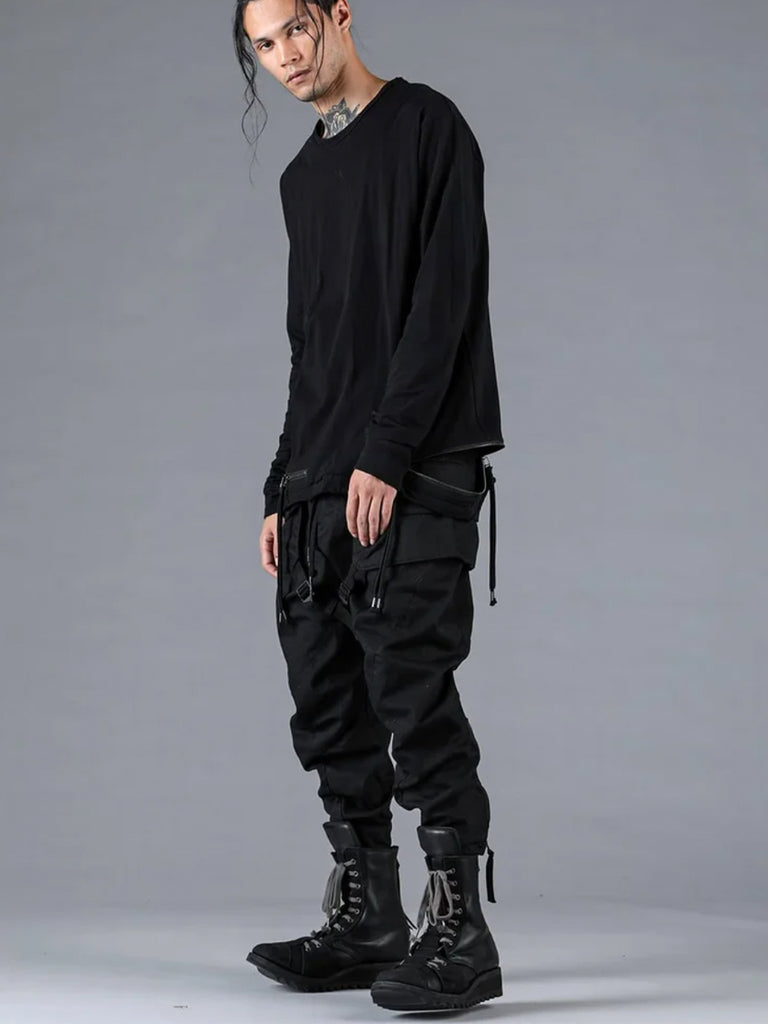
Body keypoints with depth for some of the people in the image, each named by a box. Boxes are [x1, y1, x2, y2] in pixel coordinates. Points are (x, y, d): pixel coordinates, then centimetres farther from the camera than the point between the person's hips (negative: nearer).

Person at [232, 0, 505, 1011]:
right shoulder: (303, 177, 22)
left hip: (419, 477, -7)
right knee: (329, 705, 6)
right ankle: (363, 922, 15)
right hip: (321, 488, 8)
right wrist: (285, 490, 15)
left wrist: (386, 455, -17)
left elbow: (443, 300, -11)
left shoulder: (426, 126, 0)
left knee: (411, 687, -12)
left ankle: (458, 933, -6)